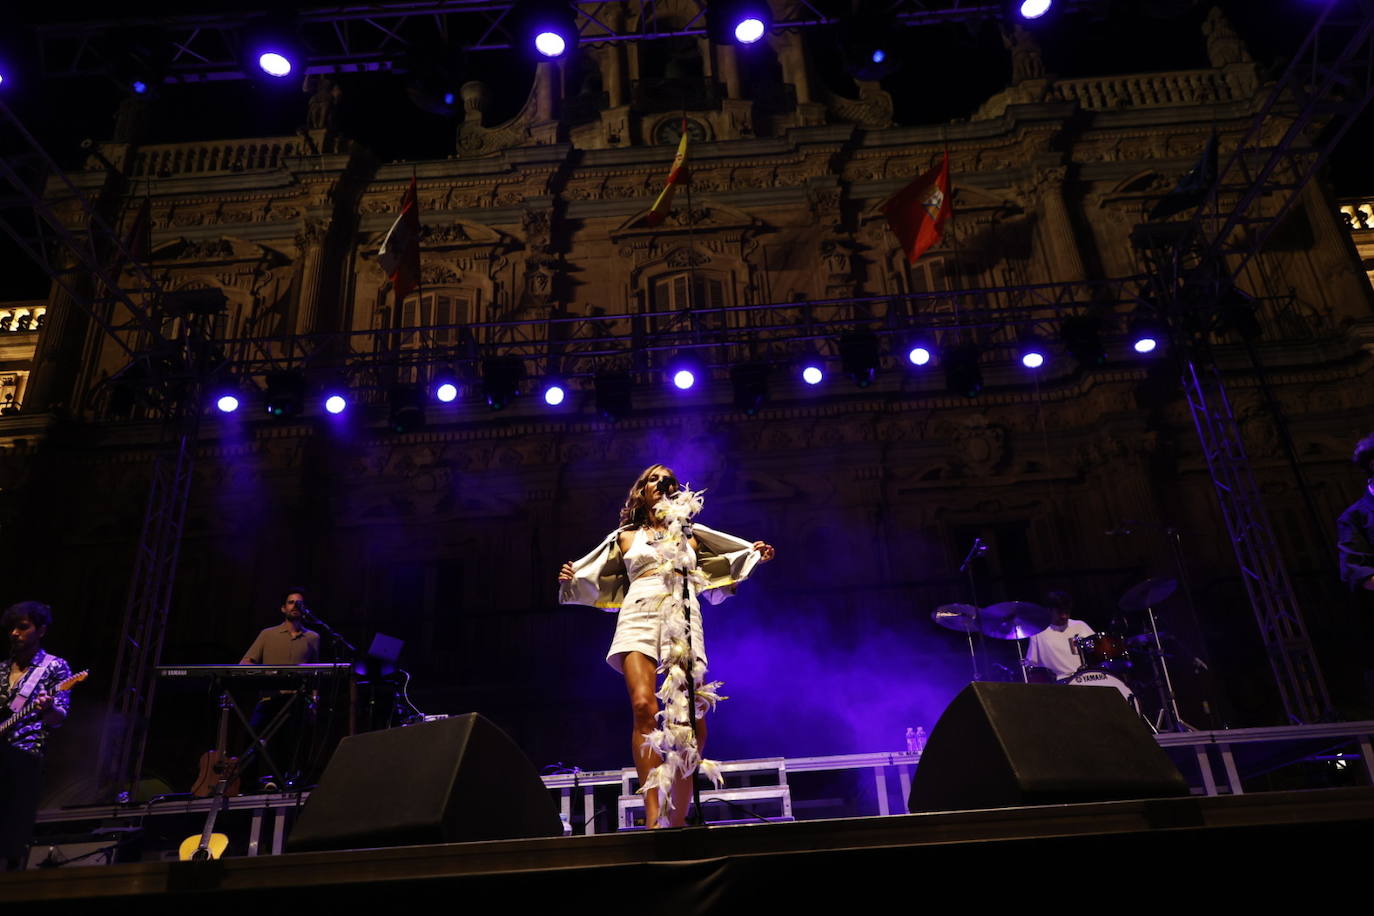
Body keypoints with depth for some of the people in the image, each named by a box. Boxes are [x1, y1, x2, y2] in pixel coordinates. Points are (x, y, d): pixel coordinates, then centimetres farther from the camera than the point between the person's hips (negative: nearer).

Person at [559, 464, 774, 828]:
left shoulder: (690, 534, 26)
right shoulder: (626, 536, 24)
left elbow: (726, 563, 33)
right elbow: (600, 580, 25)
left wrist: (754, 554, 16)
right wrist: (571, 578, 7)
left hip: (684, 623, 1)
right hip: (640, 620, -1)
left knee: (692, 723, -9)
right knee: (644, 707, -24)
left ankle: (676, 819, 3)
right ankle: (653, 817, -25)